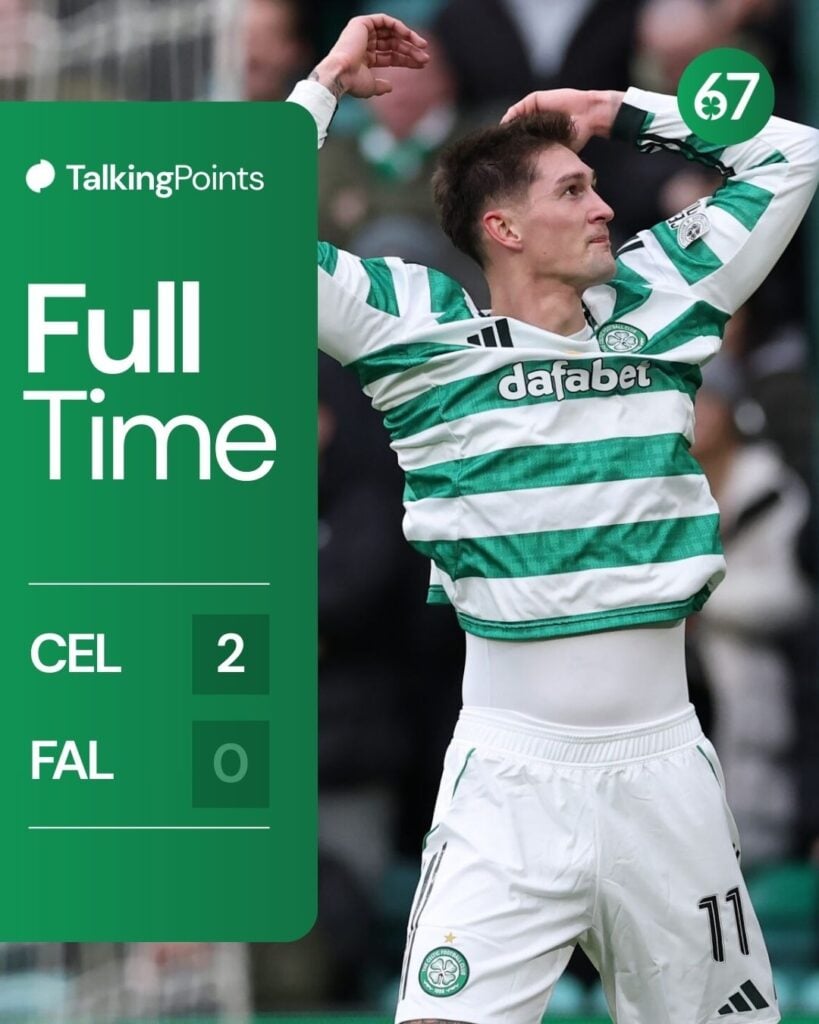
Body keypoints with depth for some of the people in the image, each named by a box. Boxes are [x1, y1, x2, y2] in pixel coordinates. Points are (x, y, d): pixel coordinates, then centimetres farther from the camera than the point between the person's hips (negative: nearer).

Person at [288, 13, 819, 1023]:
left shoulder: (660, 303, 12)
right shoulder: (423, 326, 1)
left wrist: (619, 107, 16)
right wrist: (329, 83, 3)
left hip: (664, 761, 4)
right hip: (511, 776, -4)